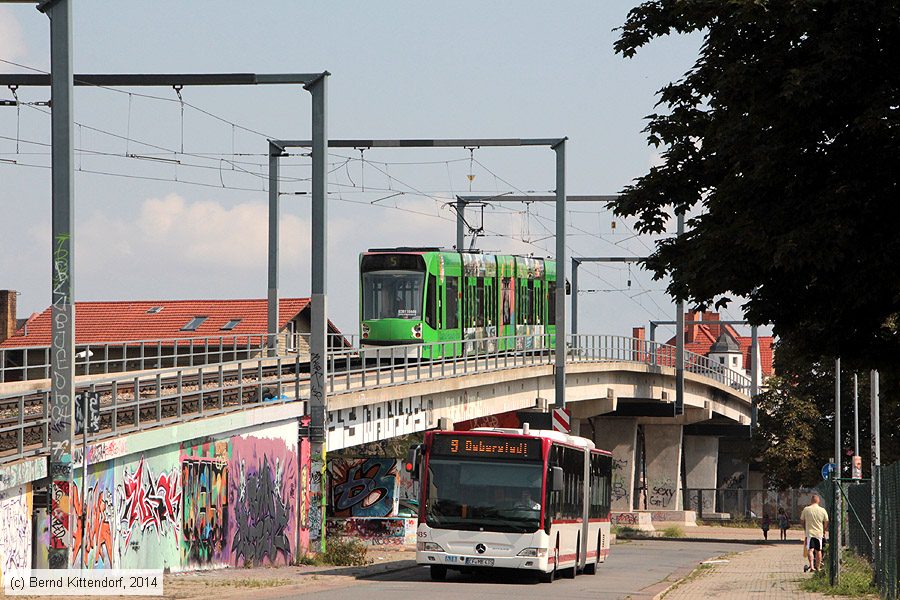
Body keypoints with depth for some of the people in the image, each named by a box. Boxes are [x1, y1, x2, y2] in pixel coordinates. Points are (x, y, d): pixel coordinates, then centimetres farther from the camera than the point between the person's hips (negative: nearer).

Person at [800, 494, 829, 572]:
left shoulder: (806, 509, -3)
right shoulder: (823, 510, -2)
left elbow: (802, 521, 7)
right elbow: (826, 523, 5)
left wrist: (805, 529, 24)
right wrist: (824, 531, 21)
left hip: (809, 533, -2)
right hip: (819, 533, 2)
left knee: (810, 550, -8)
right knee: (818, 551, 12)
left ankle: (811, 566, -27)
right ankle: (818, 567, 21)